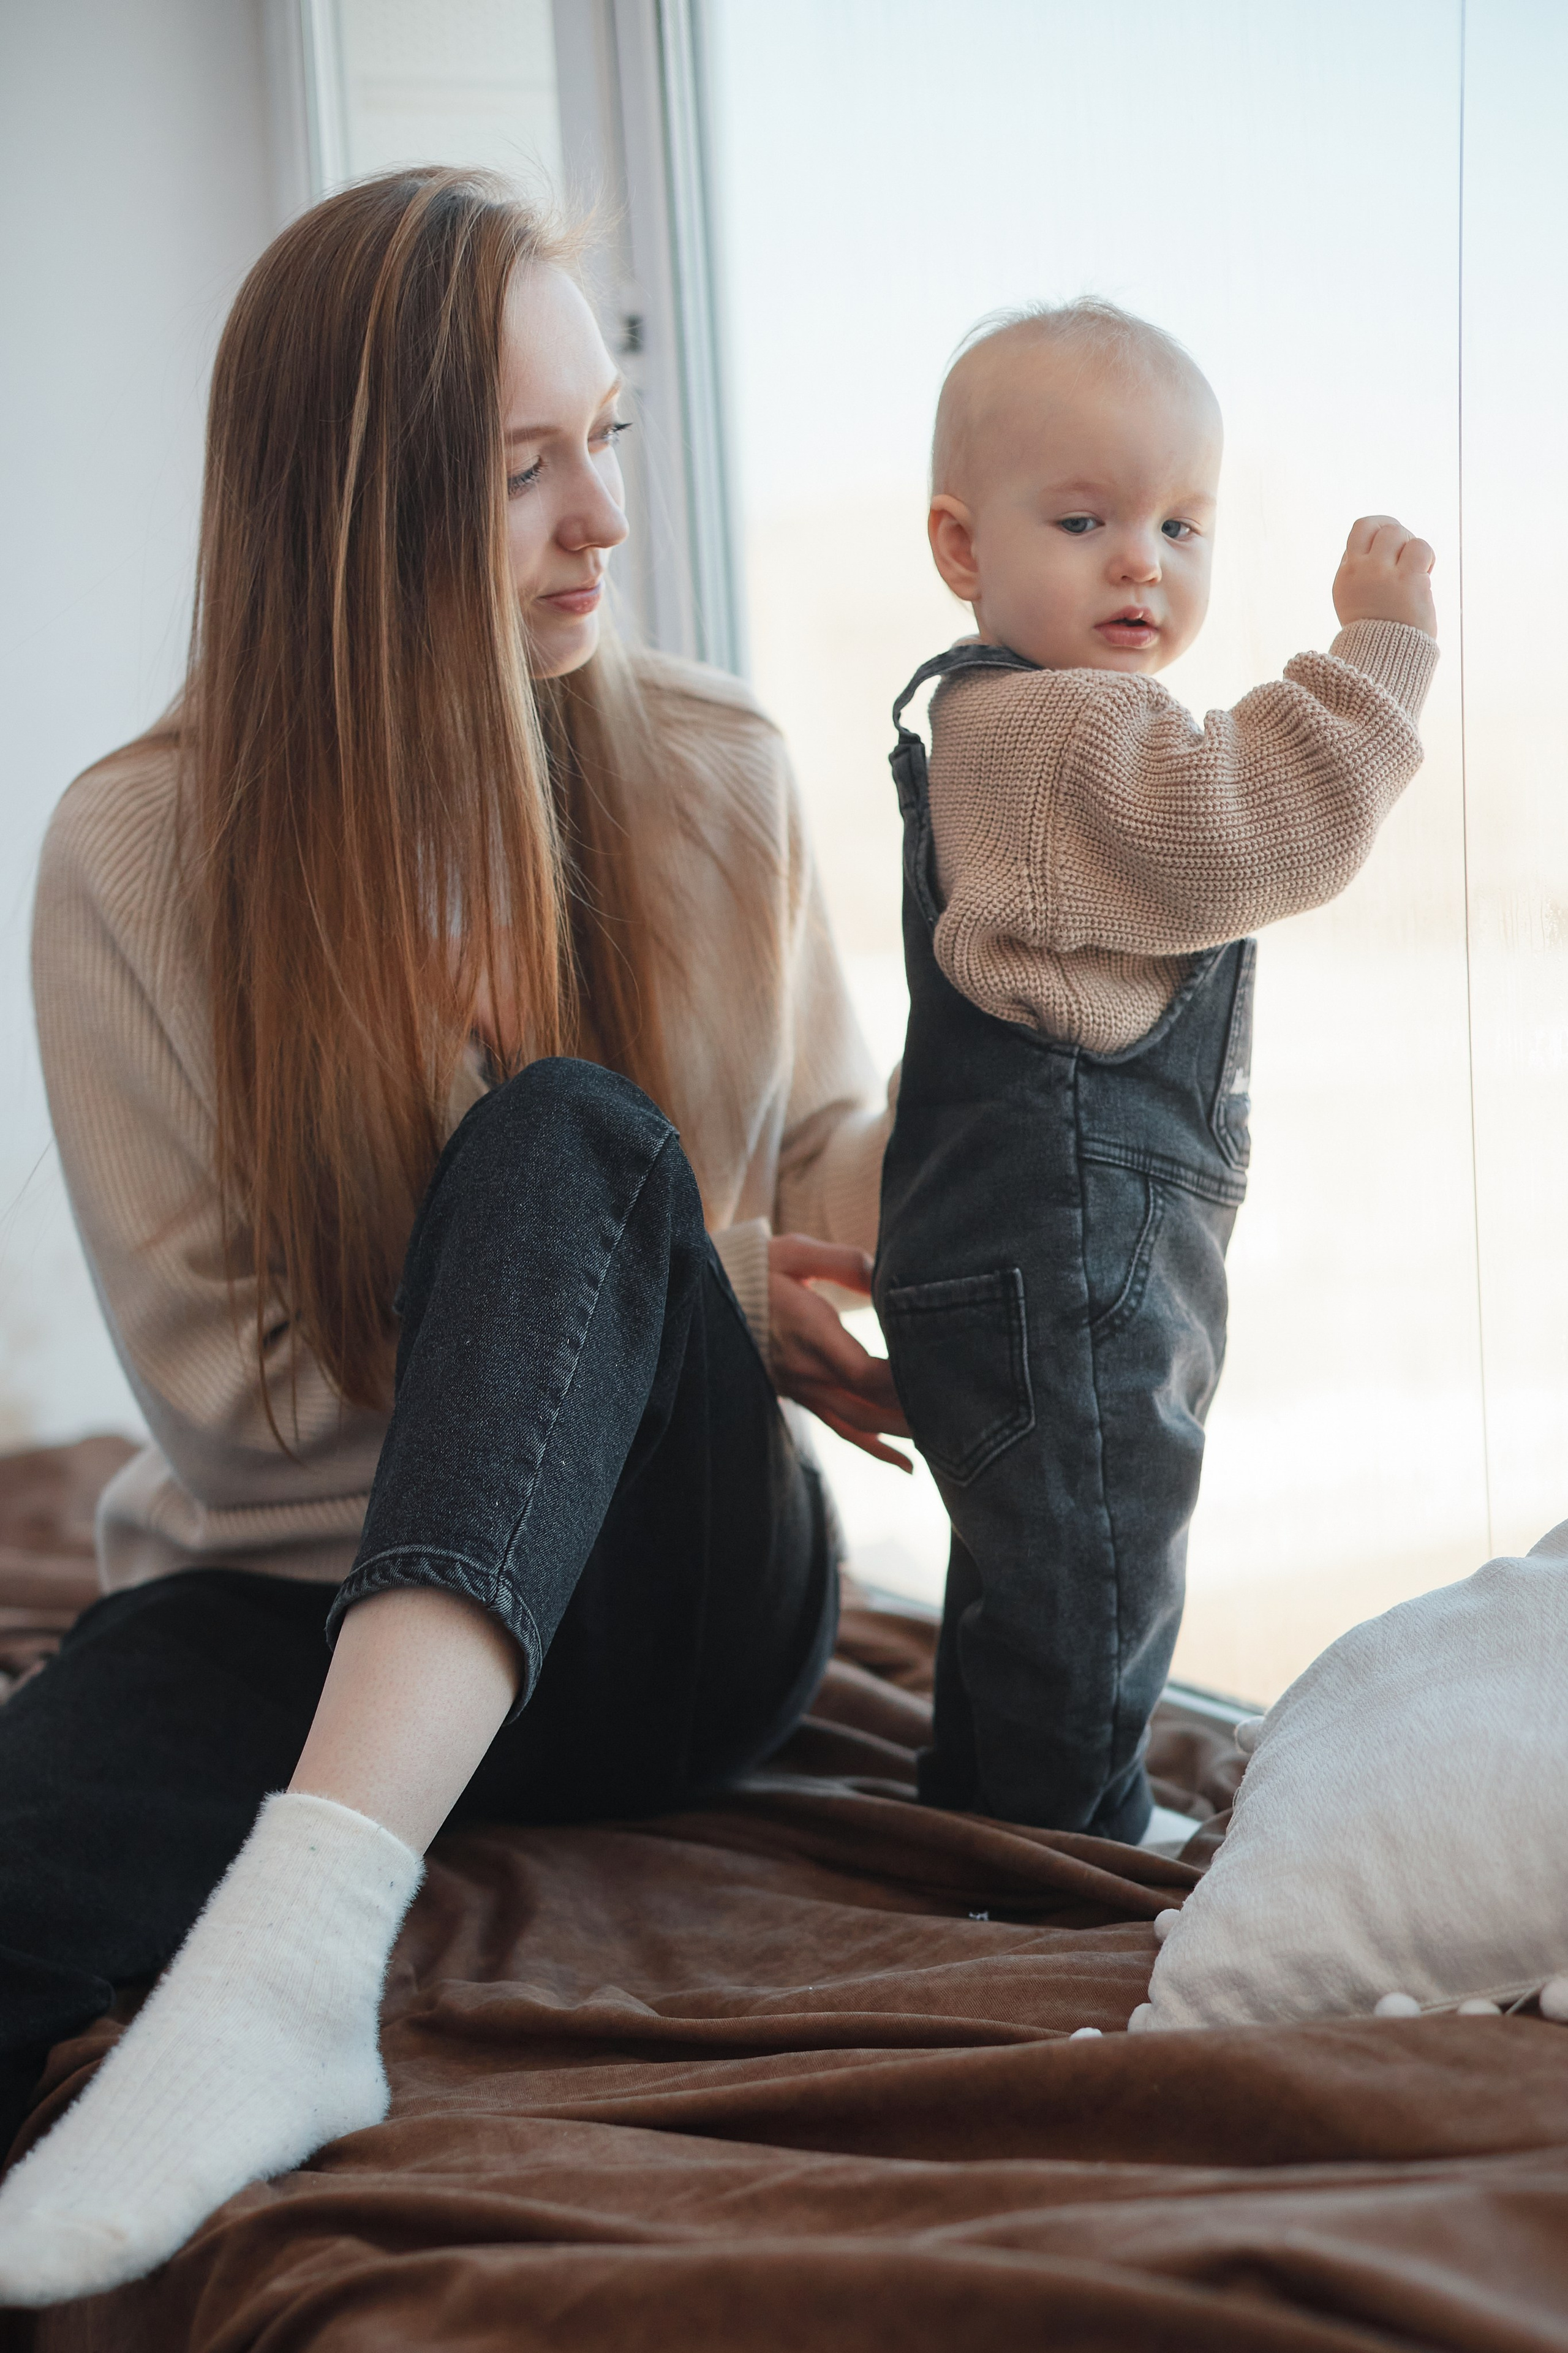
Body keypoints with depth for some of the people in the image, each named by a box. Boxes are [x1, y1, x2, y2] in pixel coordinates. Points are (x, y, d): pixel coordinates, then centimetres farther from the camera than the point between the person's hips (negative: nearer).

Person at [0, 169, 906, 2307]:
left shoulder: (713, 774, 2)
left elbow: (829, 1155, 13)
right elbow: (223, 1368, -6)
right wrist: (707, 1305, -13)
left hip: (658, 1610, 2)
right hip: (286, 1599, -1)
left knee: (576, 1140, -32)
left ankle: (305, 1932, -48)